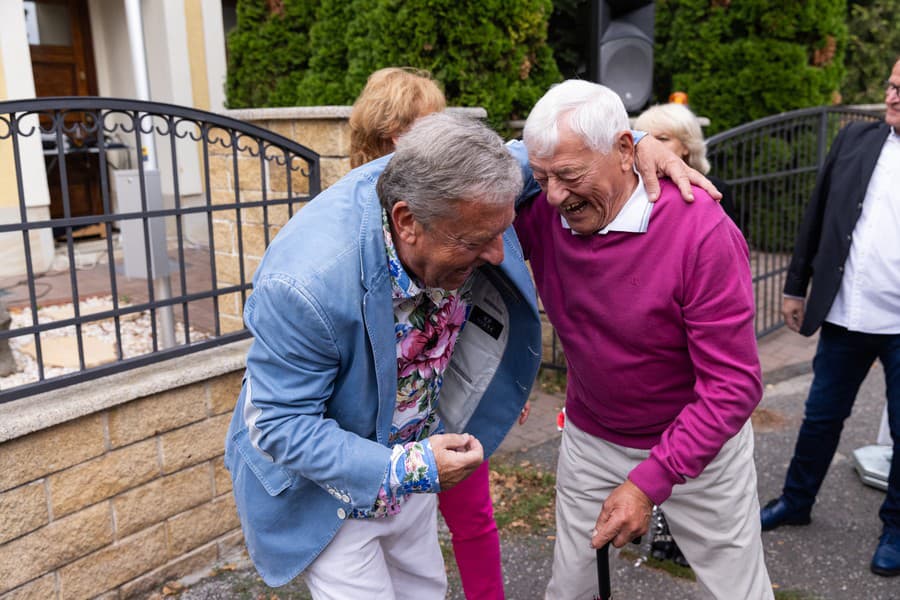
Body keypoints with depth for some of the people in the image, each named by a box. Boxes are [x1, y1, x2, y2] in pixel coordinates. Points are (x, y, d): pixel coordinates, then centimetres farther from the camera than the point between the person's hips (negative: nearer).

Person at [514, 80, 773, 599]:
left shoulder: (703, 232, -27)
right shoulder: (541, 213, -14)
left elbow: (734, 385, -24)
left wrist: (649, 481, -28)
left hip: (698, 442, -3)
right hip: (590, 440, 3)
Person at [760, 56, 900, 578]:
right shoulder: (856, 140, 3)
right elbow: (817, 216, 7)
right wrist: (796, 287, 8)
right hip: (845, 317, 3)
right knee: (822, 416, 17)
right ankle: (797, 502, 36)